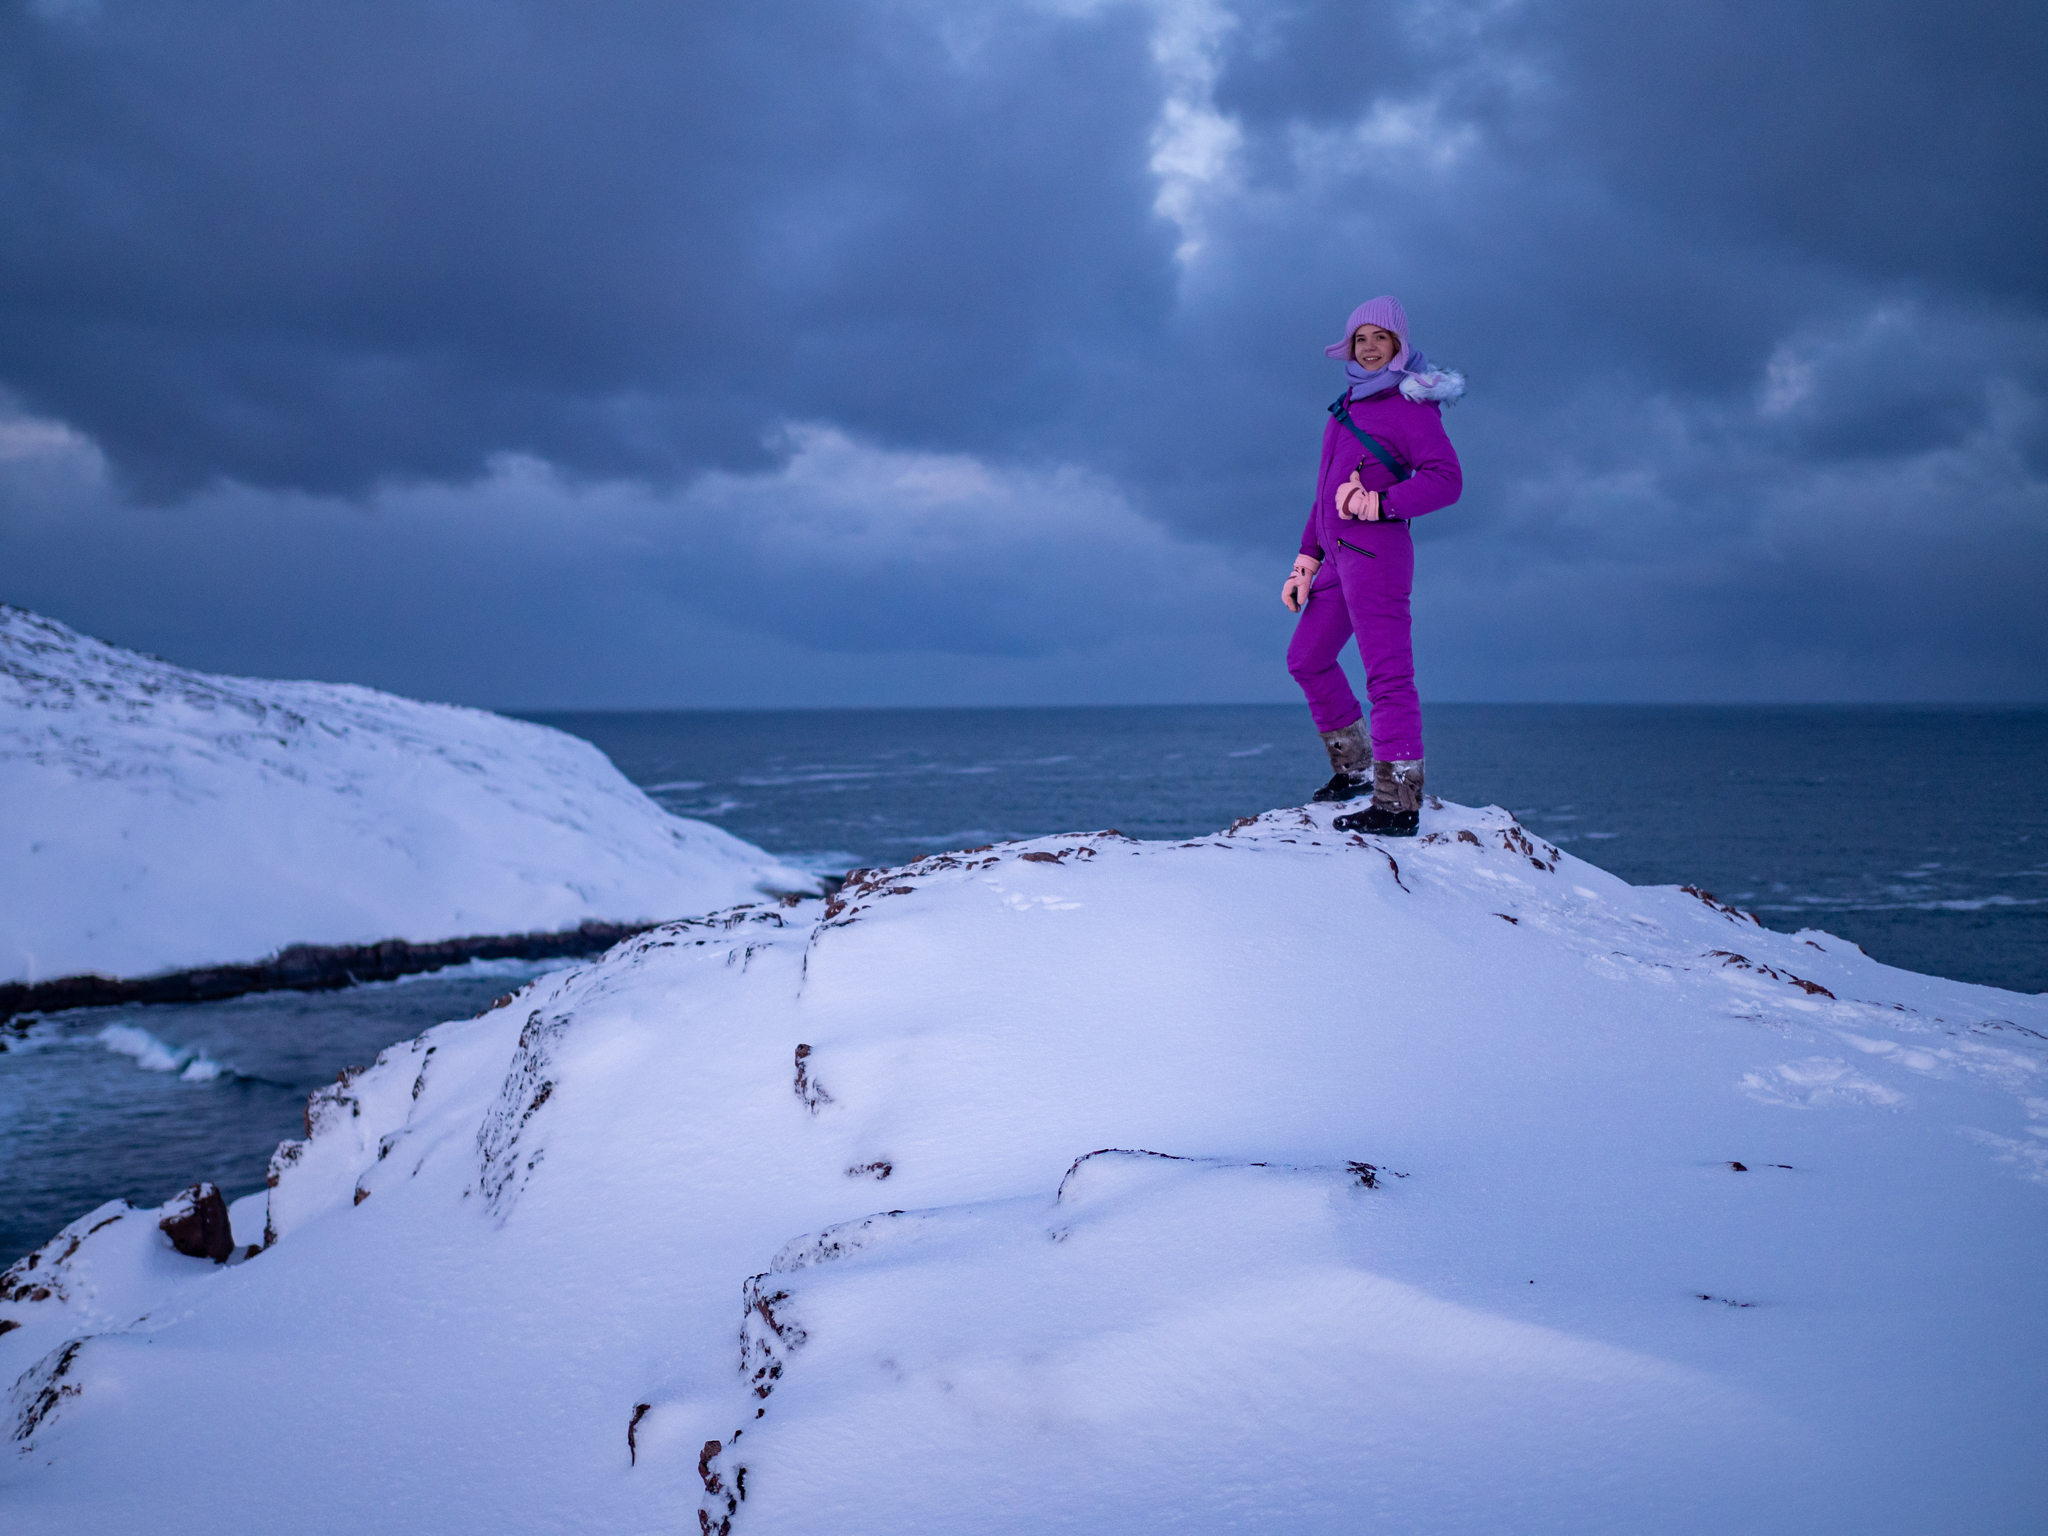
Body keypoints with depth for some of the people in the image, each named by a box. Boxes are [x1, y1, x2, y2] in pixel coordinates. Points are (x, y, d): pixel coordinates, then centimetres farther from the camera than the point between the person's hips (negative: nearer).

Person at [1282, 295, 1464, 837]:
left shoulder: (1409, 406, -5)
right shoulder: (1349, 405, 20)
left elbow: (1446, 479, -16)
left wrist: (1380, 503, -24)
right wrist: (1306, 559, 18)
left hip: (1376, 550, -10)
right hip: (1338, 554, 10)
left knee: (1387, 674, -12)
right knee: (1307, 659, 18)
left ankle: (1399, 803, -12)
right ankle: (1353, 768, 29)